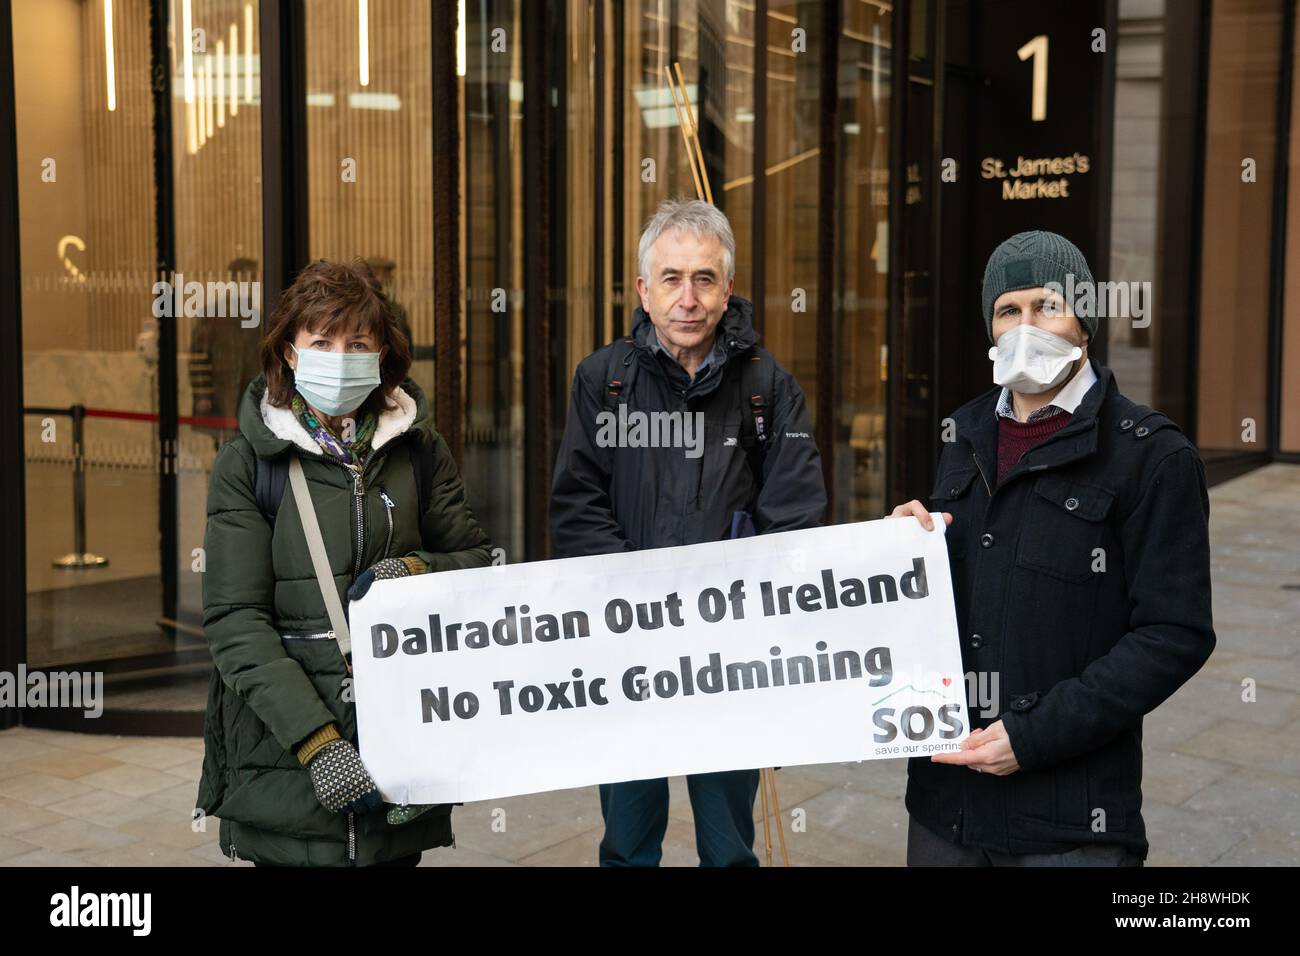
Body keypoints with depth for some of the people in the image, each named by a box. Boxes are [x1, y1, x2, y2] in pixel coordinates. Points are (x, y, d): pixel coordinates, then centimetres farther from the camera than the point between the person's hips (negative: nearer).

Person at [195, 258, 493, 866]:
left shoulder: (419, 449, 5)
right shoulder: (246, 461, -3)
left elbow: (478, 562, 10)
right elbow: (236, 622, -9)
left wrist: (418, 570, -13)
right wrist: (317, 741, -20)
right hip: (282, 752, -2)